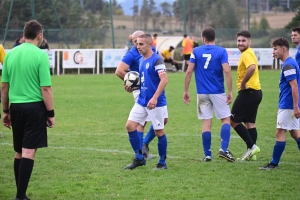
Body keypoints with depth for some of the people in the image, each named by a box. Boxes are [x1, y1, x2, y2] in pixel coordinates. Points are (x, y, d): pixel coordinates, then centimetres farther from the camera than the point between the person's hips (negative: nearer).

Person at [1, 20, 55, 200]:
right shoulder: (40, 55, -9)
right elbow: (46, 88, -11)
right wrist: (51, 113, -4)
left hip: (16, 107, 5)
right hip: (35, 107, -5)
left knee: (19, 152, 15)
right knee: (28, 152, -5)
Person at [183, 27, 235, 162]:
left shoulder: (196, 51, 2)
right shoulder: (221, 51, -3)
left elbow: (189, 71, -2)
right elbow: (227, 71, -13)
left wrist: (186, 91, 4)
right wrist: (230, 92, -9)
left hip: (202, 93, 2)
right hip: (218, 92, -2)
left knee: (206, 123, 6)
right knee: (226, 119, 9)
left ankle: (207, 155, 5)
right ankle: (224, 149, -8)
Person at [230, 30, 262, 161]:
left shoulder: (246, 54, -15)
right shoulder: (249, 53, 17)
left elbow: (252, 68, -35)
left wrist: (243, 83, -24)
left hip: (248, 92, -10)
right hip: (255, 91, 10)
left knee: (234, 120, -4)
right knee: (250, 123, 11)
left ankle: (252, 146, -7)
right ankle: (251, 153, 11)